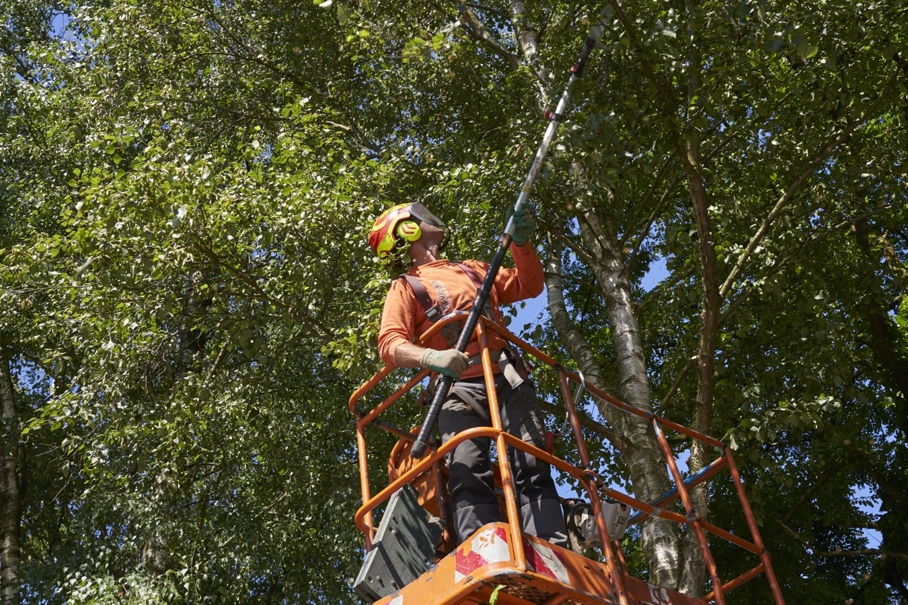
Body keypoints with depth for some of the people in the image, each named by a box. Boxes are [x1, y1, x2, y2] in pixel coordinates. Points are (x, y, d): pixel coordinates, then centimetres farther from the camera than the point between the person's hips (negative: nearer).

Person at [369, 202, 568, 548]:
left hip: (508, 379, 4)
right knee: (469, 477, -22)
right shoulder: (405, 288, 14)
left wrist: (521, 243, 10)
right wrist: (430, 357, -25)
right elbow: (390, 343, -3)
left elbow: (528, 286, 29)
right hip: (458, 387, -4)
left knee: (533, 471, -13)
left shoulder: (472, 270, 32)